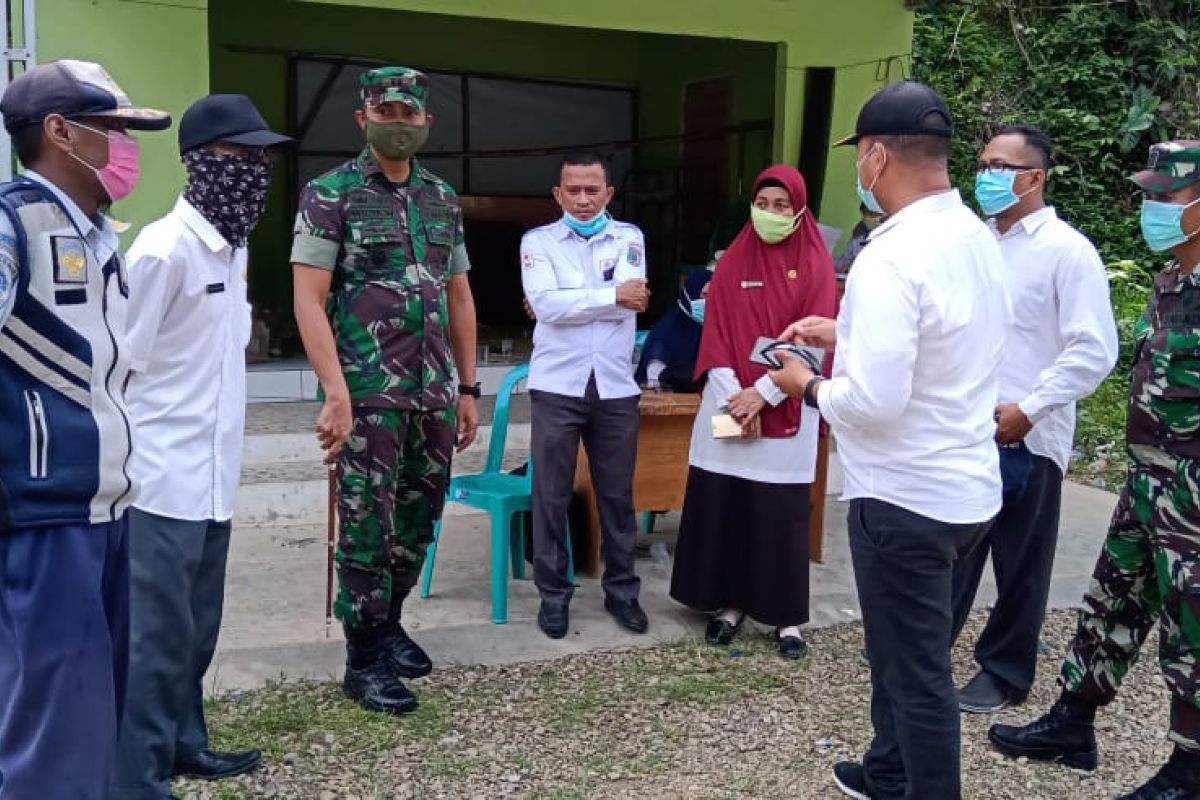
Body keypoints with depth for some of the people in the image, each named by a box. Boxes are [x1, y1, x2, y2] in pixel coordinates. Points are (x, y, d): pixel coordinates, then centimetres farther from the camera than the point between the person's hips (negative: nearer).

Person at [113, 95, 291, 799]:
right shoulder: (165, 248, -16)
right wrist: (126, 467, -11)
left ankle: (182, 742, 33)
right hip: (165, 479, -8)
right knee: (159, 632, -1)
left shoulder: (233, 246, 10)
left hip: (213, 476, 8)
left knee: (198, 626, 18)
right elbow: (117, 367, -14)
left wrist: (220, 450, 15)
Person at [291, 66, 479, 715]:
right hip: (370, 396, -5)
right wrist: (336, 393, -20)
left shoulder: (443, 199, 12)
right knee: (368, 530, 0)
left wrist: (468, 388, 13)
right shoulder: (330, 195, -5)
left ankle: (388, 623, 32)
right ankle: (364, 658, 14)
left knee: (417, 522, 13)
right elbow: (308, 301, -11)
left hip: (434, 395, 6)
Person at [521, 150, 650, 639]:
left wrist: (567, 303, -8)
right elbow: (546, 305, -12)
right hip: (557, 385, -1)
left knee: (617, 493, 9)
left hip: (616, 386, 1)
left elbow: (632, 300, -8)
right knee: (552, 495, 4)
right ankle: (553, 593, 17)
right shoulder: (538, 241, 3)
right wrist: (611, 295, -10)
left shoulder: (629, 238, 8)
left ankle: (622, 590, 23)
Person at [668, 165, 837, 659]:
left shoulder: (816, 264, -1)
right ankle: (730, 603, 18)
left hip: (786, 409, -2)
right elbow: (715, 334, 1)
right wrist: (735, 397, -11)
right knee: (722, 504, 4)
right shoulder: (733, 262, 6)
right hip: (729, 406, 3)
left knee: (782, 513, 1)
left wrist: (762, 394, -14)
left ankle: (788, 617, 12)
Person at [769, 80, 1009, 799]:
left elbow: (874, 401, -28)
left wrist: (810, 386, -9)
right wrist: (845, 334, 18)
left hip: (906, 499, -10)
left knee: (916, 672, 6)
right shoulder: (977, 237, 5)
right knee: (906, 650, 26)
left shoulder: (892, 256, -23)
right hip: (969, 487, 10)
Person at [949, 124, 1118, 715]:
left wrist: (1028, 409, -19)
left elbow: (1094, 351, -15)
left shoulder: (1067, 251, -10)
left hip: (1027, 437, -5)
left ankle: (1003, 672, 25)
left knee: (1018, 565, 9)